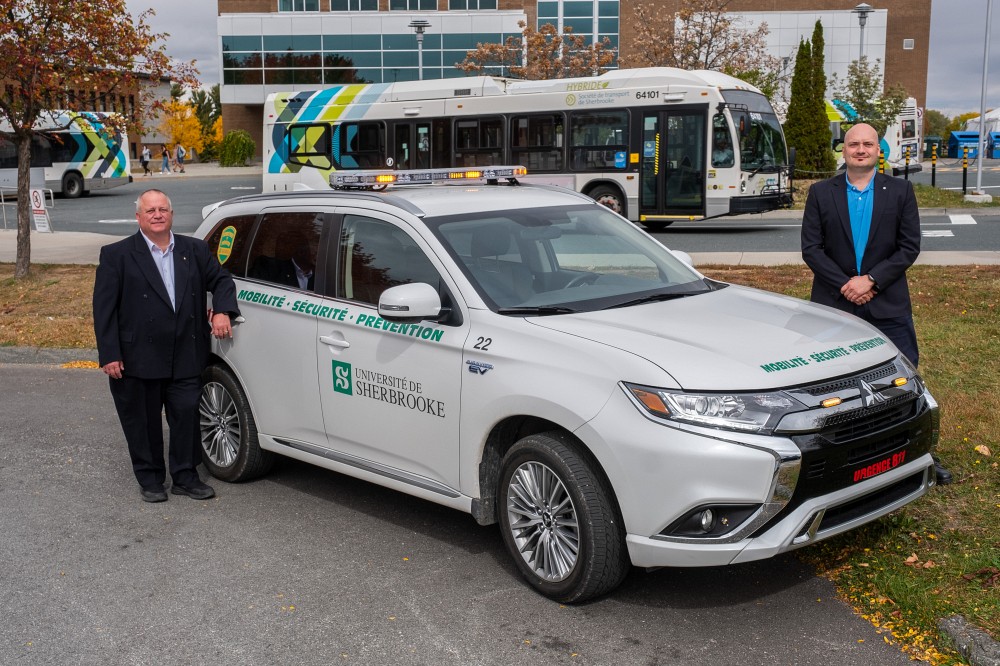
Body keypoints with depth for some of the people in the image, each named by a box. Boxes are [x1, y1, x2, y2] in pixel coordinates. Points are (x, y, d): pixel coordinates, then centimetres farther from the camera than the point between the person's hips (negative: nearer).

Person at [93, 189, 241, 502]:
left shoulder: (195, 250, 8)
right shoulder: (116, 255, -2)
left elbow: (221, 280, 16)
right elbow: (103, 308, -5)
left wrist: (223, 311, -5)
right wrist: (109, 355, -11)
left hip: (186, 358, 3)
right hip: (138, 359, -2)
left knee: (186, 417, 7)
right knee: (143, 423, 9)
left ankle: (185, 477, 21)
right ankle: (150, 480, 24)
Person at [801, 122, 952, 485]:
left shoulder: (900, 191, 3)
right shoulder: (821, 193, 3)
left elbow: (910, 247, -2)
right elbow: (811, 248, -2)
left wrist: (871, 280, -13)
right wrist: (845, 285, -12)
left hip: (887, 303, 0)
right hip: (834, 300, 0)